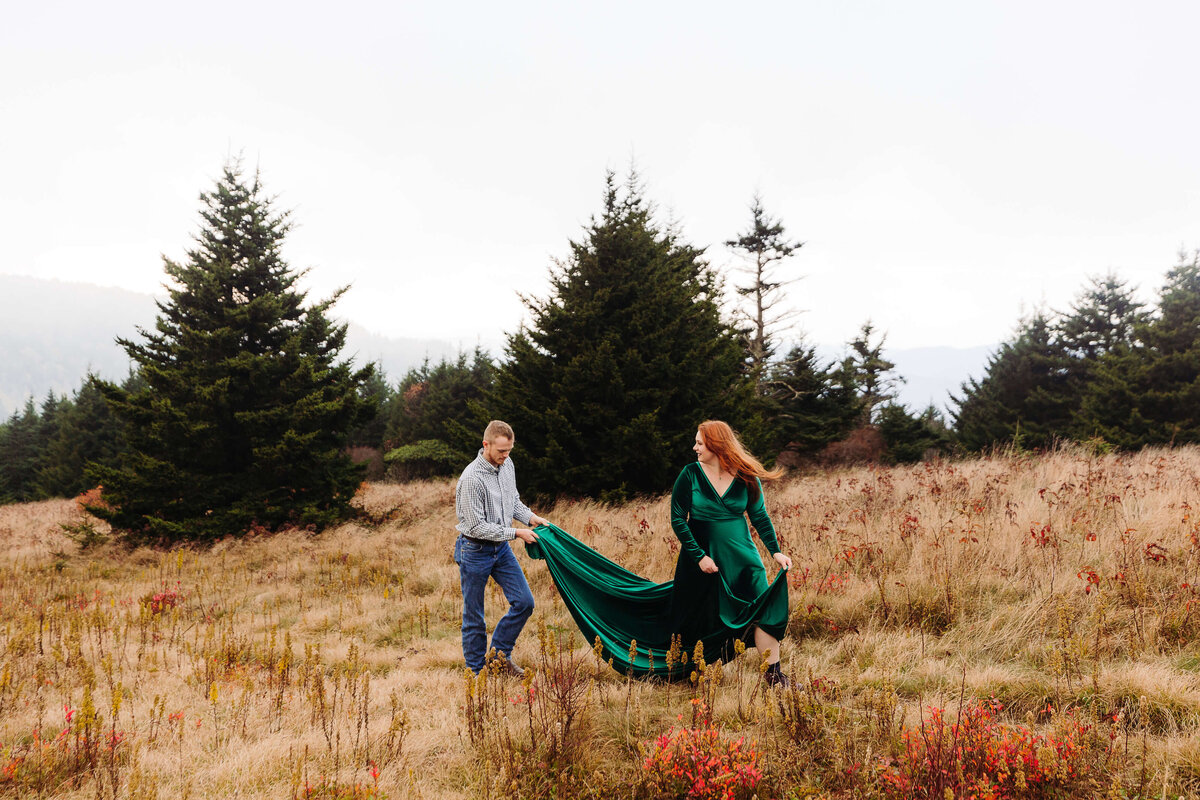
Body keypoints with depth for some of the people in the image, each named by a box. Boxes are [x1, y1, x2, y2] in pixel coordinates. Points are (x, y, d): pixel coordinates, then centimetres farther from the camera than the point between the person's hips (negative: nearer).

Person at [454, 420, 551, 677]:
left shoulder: (507, 465, 0)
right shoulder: (472, 479, -25)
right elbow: (477, 526, -23)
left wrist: (531, 517, -2)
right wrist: (515, 533, -20)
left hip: (501, 548, 7)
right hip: (475, 552, -7)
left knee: (524, 602, 6)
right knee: (474, 616, 6)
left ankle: (500, 652, 24)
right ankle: (475, 670, 21)